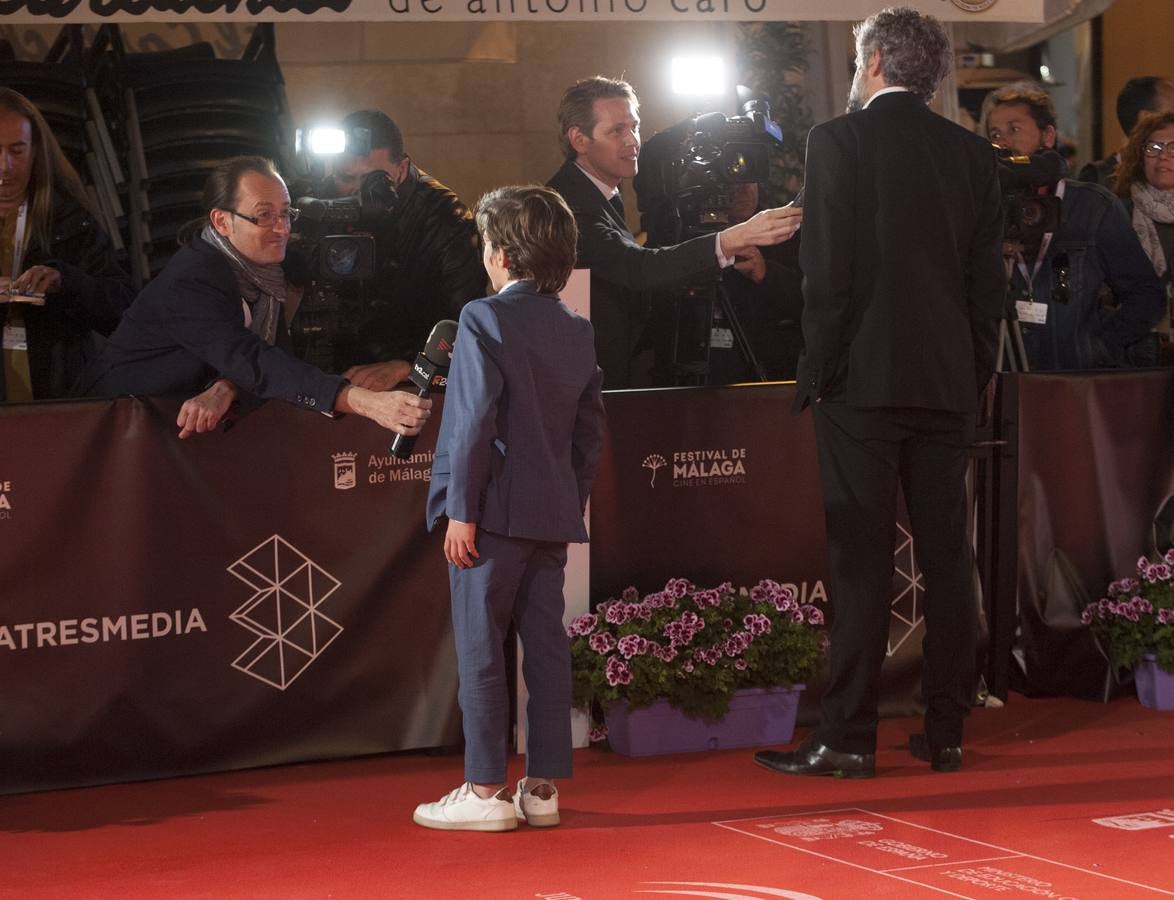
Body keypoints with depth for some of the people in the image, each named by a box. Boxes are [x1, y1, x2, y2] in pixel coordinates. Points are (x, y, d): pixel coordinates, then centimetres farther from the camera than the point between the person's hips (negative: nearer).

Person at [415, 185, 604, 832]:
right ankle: (542, 788, 11)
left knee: (480, 649, -1)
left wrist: (461, 510, -14)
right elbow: (589, 429, 13)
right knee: (547, 646, 8)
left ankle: (485, 790, 0)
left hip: (493, 511, -6)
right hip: (554, 513, 7)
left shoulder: (484, 320, -10)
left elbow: (476, 420, -15)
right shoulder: (578, 331, 11)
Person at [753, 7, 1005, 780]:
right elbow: (989, 280, 8)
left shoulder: (840, 141, -6)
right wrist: (976, 375, 14)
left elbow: (827, 272, -12)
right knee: (947, 557, 8)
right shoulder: (972, 153, 8)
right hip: (948, 382, 5)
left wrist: (819, 372, -4)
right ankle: (947, 732, 12)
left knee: (862, 563, -4)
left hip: (864, 377, -5)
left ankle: (848, 738, -4)